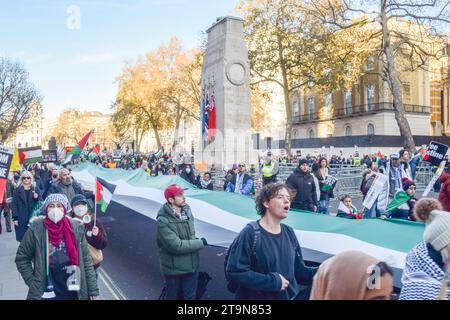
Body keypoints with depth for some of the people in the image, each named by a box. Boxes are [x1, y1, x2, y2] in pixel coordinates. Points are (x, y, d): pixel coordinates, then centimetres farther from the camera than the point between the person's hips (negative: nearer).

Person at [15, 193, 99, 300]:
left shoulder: (76, 228, -5)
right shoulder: (36, 230, -10)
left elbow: (86, 260, -1)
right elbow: (21, 258, 1)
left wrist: (93, 290, -2)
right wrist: (33, 283, -5)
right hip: (46, 294, -1)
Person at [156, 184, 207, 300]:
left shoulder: (187, 211, -2)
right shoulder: (163, 221, -24)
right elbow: (176, 246, -27)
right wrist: (200, 243, -18)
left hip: (191, 264, 5)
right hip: (174, 269, -5)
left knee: (190, 296, 19)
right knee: (172, 296, 17)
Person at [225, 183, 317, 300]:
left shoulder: (289, 233, 2)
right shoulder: (250, 234, -18)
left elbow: (299, 271, 7)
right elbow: (234, 272, -23)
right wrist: (272, 281, -23)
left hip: (290, 296, 6)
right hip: (257, 297, -6)